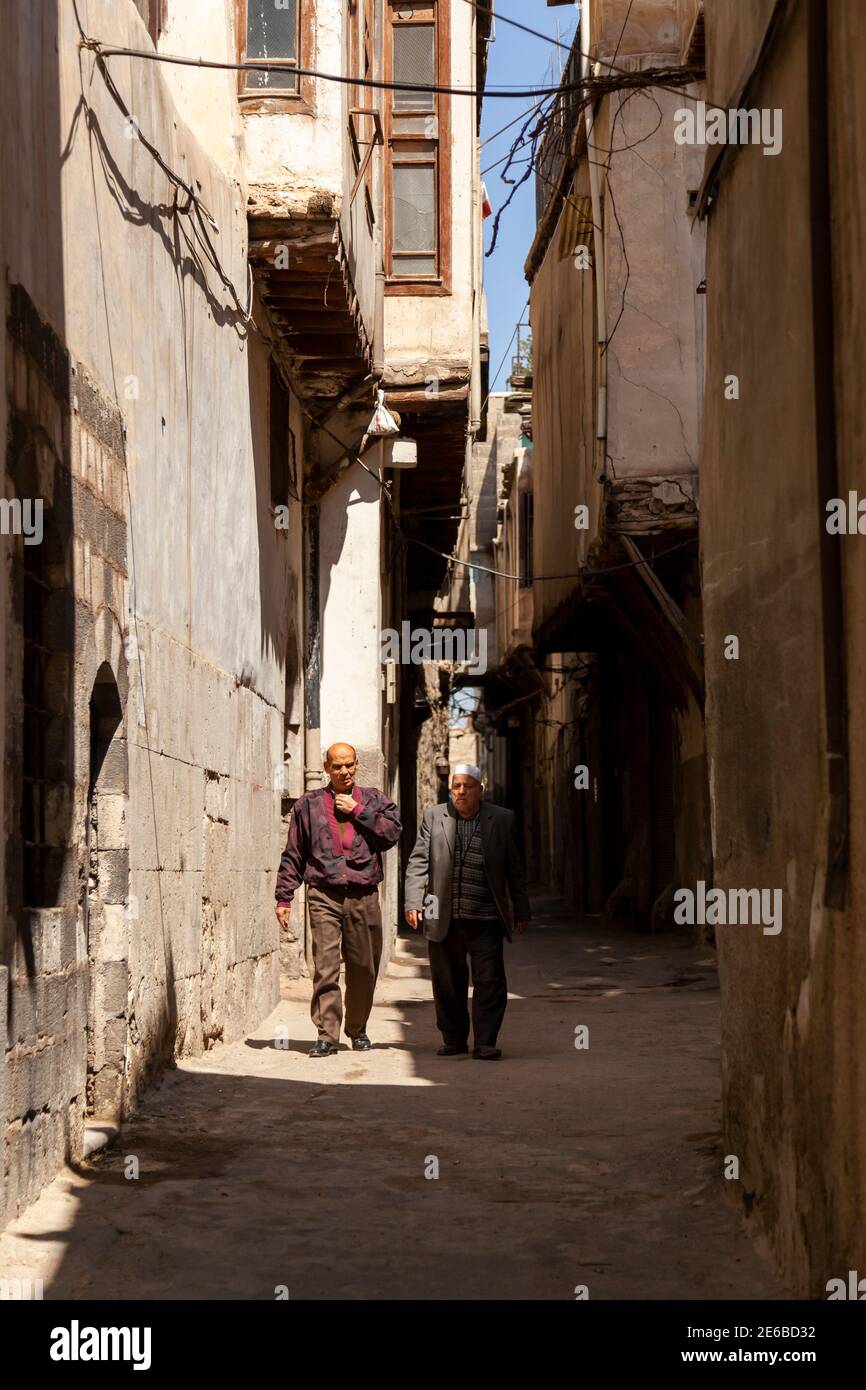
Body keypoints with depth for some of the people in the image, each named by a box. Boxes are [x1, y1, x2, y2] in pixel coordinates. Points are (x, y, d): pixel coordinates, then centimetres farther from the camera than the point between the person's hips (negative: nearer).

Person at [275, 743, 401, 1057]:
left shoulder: (372, 800, 13)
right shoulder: (308, 804, 12)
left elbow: (392, 833, -4)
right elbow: (293, 854, 12)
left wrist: (357, 811, -5)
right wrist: (284, 897, 7)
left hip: (363, 897, 1)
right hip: (324, 895, -1)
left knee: (363, 969, 7)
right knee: (325, 967, -9)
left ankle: (357, 1030, 24)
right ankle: (327, 1035, -8)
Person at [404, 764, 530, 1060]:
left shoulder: (501, 820, 6)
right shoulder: (433, 817, 7)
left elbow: (513, 869, 10)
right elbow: (418, 862, 5)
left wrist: (521, 911, 11)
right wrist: (413, 902, -6)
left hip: (485, 921, -1)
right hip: (443, 920, 1)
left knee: (489, 981, -7)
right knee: (447, 983, 8)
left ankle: (485, 1044, -3)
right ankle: (454, 1040, 21)